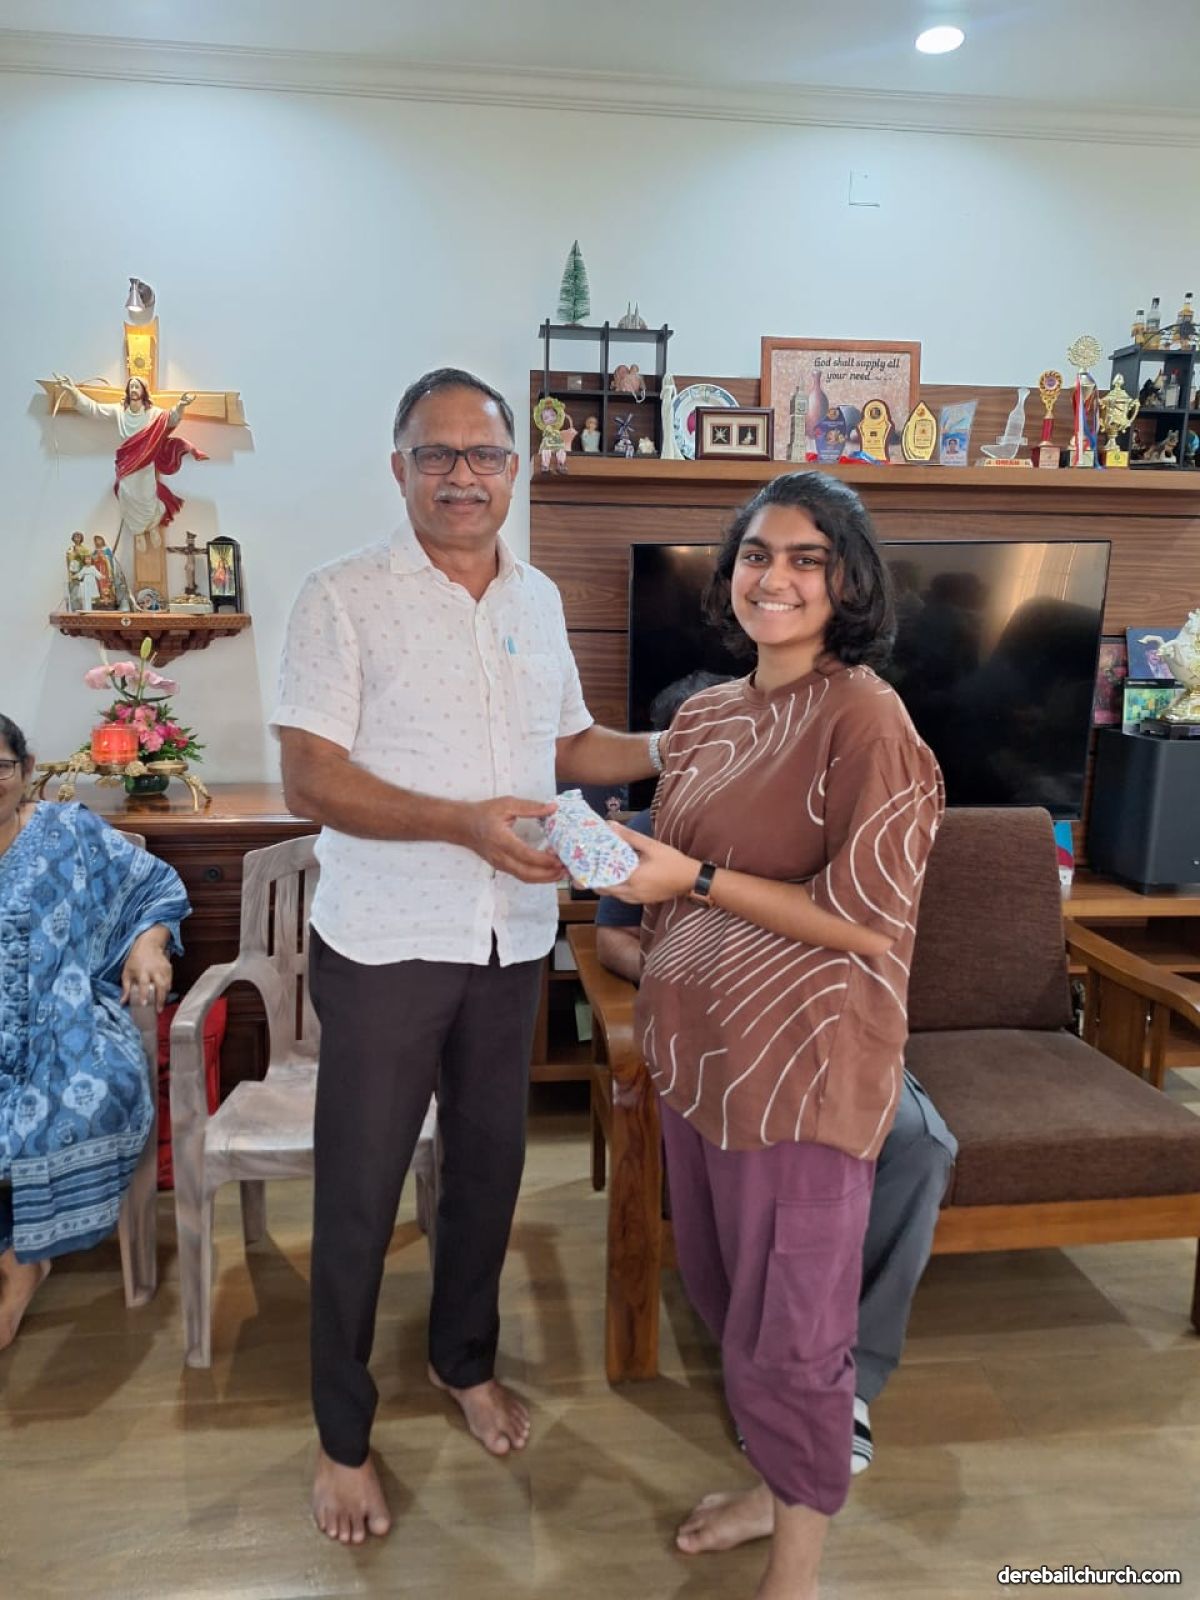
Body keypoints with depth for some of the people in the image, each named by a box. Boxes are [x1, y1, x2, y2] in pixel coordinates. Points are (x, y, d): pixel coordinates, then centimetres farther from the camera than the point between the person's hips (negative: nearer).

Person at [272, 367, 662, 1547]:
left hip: (512, 941, 5)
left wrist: (671, 752, 2)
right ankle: (343, 1437, 31)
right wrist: (463, 821, -26)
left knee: (488, 1164, 19)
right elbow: (309, 780, -16)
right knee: (358, 1194, 8)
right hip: (383, 946, -5)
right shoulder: (344, 598, -10)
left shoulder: (538, 599, 8)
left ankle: (465, 1361, 45)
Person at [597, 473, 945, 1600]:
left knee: (789, 1320, 9)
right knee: (720, 1286, 22)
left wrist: (698, 880, -21)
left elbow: (867, 922, -20)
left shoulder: (864, 718, -16)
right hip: (698, 1048, 7)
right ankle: (775, 1483, 47)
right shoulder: (705, 716, 7)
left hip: (801, 1064, -7)